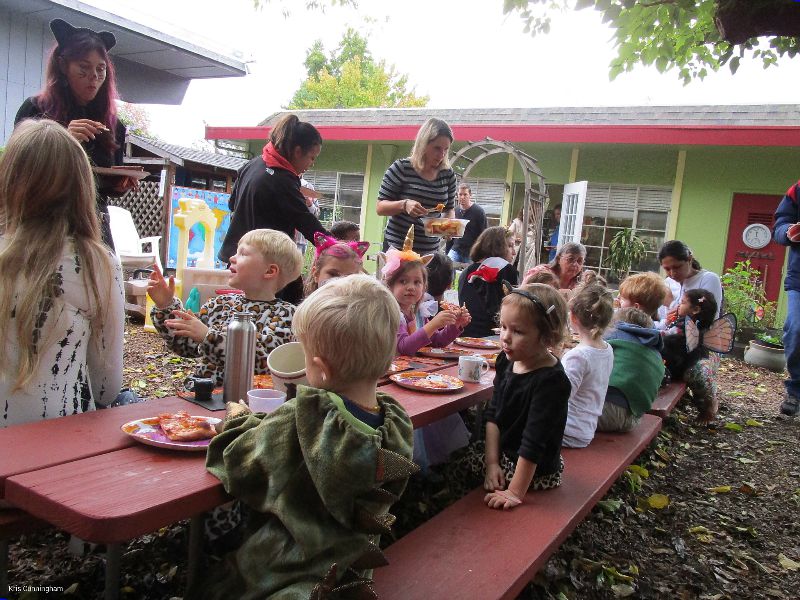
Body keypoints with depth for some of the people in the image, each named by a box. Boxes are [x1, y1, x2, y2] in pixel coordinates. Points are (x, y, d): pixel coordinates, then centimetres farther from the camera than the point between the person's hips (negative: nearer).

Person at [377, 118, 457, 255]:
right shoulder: (401, 168, -8)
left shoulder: (448, 175, 3)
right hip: (398, 247, -4)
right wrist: (404, 205, -25)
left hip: (431, 249, 4)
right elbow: (380, 208, -7)